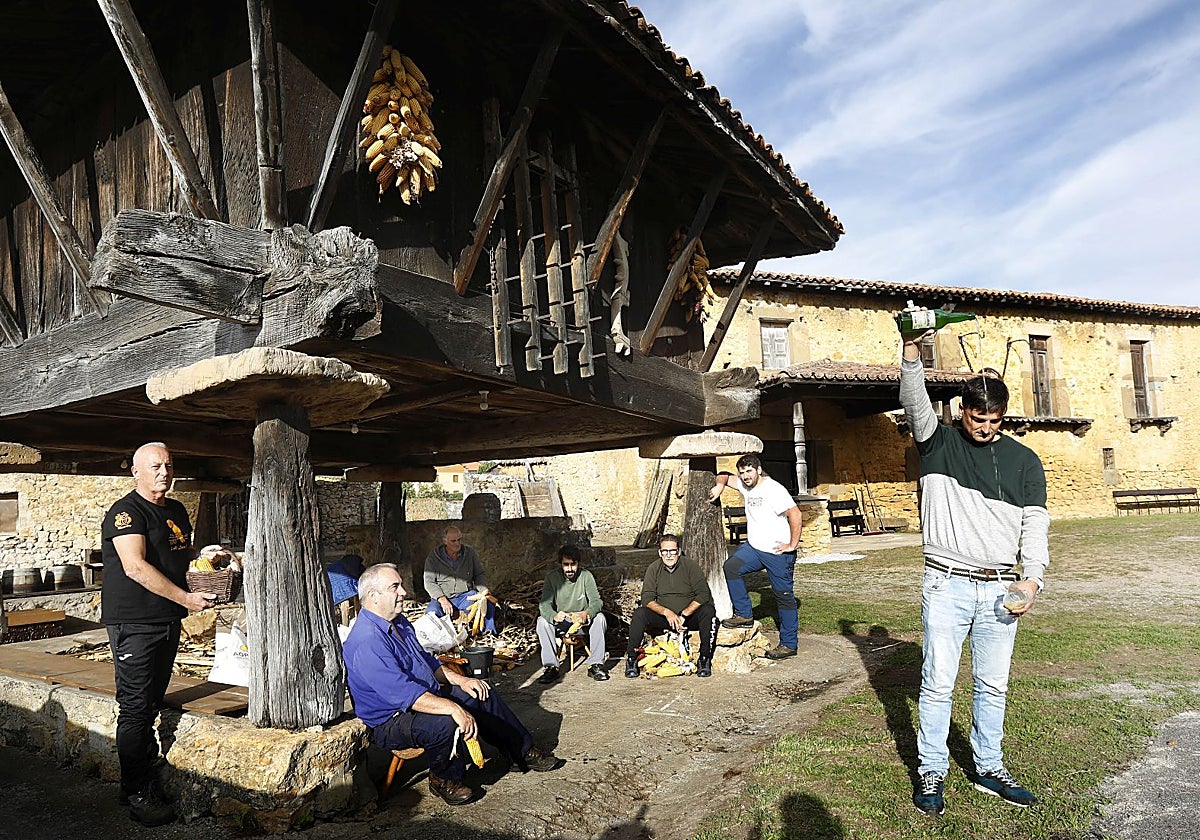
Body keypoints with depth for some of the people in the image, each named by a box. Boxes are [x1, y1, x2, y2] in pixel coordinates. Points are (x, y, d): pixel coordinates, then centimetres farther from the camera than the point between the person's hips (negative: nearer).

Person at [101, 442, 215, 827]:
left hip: (168, 621, 8)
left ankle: (148, 777, 26)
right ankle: (137, 793, 4)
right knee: (135, 707, -3)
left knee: (152, 703, 15)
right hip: (134, 622, -8)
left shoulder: (177, 511, 14)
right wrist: (185, 598, -22)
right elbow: (135, 567, -22)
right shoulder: (125, 512, -12)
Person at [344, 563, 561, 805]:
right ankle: (444, 781, -5)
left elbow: (426, 660, 19)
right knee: (447, 723, -34)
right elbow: (403, 692, -34)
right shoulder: (367, 642, -27)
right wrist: (452, 708, -39)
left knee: (483, 694, 7)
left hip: (426, 696, 10)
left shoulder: (399, 622, 7)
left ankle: (524, 752, 22)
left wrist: (461, 680, 6)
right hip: (392, 721, -10)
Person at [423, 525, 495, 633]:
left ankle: (489, 632, -2)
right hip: (442, 597, -2)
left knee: (488, 603, -24)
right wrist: (442, 599, -20)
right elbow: (429, 582, -5)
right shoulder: (434, 556, -3)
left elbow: (479, 574, 11)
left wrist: (483, 590, -11)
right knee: (432, 612, -33)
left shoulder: (470, 553, 4)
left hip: (466, 595, 2)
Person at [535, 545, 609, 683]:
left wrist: (586, 613, -43)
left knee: (600, 618, -28)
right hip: (560, 622, 0)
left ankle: (595, 665, -22)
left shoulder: (586, 576, -12)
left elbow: (596, 601, -19)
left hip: (582, 621, 0)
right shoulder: (552, 577, -12)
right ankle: (551, 667, -25)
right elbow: (544, 604, -20)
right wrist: (554, 616, -44)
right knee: (542, 621, -27)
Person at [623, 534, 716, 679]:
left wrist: (683, 615, -22)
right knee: (639, 614, -24)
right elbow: (647, 599, -8)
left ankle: (704, 660, -20)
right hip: (663, 617, 1)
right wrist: (667, 612, -26)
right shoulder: (653, 569, -2)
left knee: (708, 611, -30)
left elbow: (703, 595, -13)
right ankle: (631, 659, -13)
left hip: (689, 616, -1)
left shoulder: (690, 566, -7)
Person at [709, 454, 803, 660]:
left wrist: (792, 545, -19)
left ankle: (789, 644, 13)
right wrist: (720, 485, -4)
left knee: (784, 597, 3)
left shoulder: (774, 490, -19)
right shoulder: (744, 485, 5)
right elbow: (725, 476, 20)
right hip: (753, 547, 7)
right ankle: (744, 614, 2)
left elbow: (796, 515, -23)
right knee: (731, 567, -12)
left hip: (778, 552, -7)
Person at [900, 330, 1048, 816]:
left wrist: (1033, 577, -8)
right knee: (937, 683, 1)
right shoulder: (940, 444, 3)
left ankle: (988, 769, 28)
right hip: (947, 585, -2)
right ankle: (931, 772, 14)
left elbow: (1036, 523, 5)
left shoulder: (1023, 461, 9)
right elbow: (915, 403, -14)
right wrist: (911, 351, -28)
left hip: (1000, 589, 3)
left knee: (993, 685, 13)